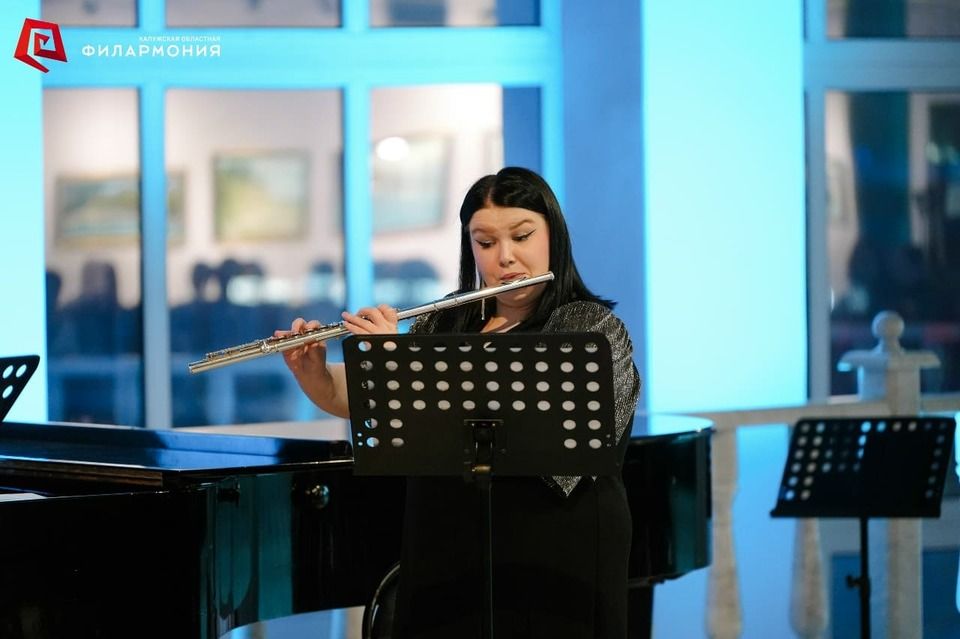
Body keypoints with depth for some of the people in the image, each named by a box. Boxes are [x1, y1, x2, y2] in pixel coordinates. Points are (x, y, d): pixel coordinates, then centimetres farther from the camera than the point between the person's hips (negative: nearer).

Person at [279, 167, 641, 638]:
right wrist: (310, 370, -11)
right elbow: (357, 400, 10)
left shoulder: (594, 330, -9)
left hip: (553, 571, -5)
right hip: (444, 561, 5)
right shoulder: (445, 325, 8)